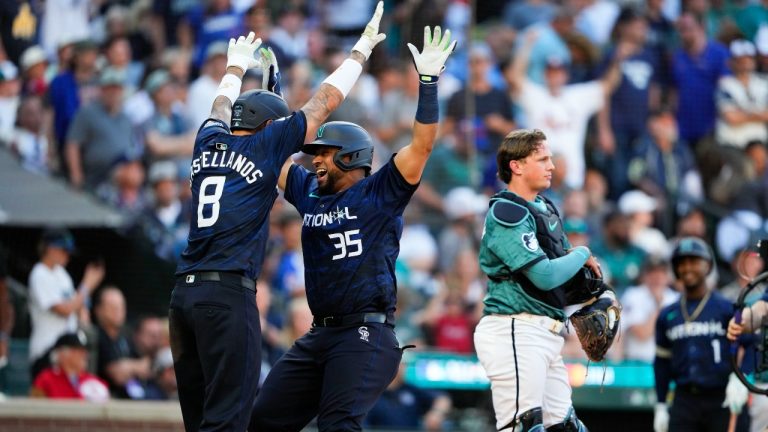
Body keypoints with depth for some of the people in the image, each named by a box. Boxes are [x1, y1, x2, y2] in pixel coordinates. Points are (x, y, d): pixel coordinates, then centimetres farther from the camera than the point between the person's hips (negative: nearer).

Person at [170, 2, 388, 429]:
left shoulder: (209, 143, 16)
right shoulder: (265, 146, 1)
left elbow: (222, 106, 38)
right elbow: (324, 103, 7)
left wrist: (237, 68, 57)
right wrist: (361, 51, 18)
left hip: (185, 293, 7)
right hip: (229, 294, -7)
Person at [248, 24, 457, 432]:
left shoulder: (379, 193, -2)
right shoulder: (310, 193, 16)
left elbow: (422, 144, -12)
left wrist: (428, 81, -19)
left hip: (366, 334, -8)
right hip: (318, 335, 8)